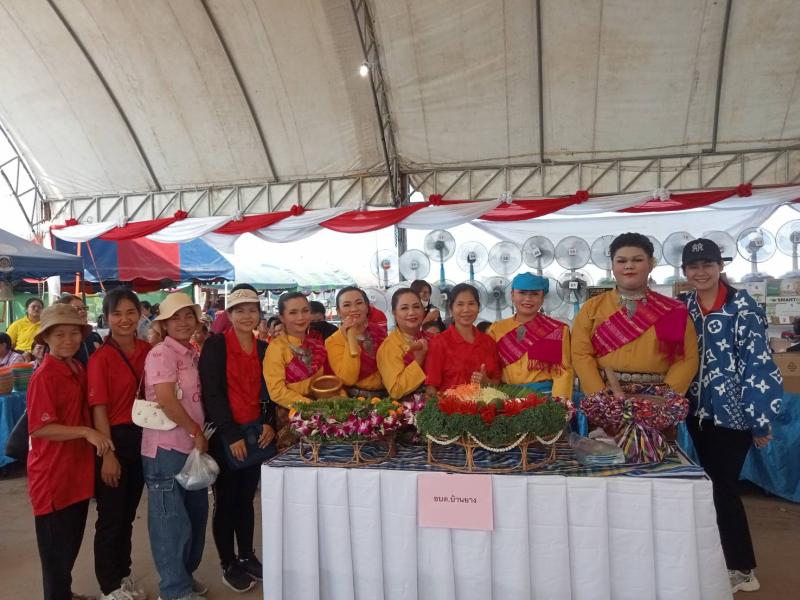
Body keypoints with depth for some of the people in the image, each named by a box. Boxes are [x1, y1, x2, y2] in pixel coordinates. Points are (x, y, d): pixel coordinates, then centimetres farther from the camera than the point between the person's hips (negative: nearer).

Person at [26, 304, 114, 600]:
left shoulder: (78, 369, 6)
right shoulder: (43, 376, -18)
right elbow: (39, 428, -22)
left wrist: (91, 434, 6)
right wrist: (86, 432, -24)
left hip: (78, 468, 8)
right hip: (52, 473, -8)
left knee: (72, 539, 21)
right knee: (56, 544, 7)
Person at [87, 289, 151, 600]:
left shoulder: (148, 350, 1)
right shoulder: (100, 358, -13)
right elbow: (99, 409, -14)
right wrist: (108, 454, -16)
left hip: (141, 438, 5)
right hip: (113, 440, -5)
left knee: (129, 513, 19)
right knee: (110, 517, 8)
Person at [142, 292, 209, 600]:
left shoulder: (193, 354, 12)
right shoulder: (161, 354, -13)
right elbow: (165, 399, -23)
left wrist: (201, 436, 7)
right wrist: (196, 432, -14)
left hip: (192, 446, 8)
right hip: (167, 448, -8)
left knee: (196, 515, 18)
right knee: (172, 521, 4)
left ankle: (185, 575, 36)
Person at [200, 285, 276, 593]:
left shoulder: (264, 349, 8)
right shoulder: (215, 345, -8)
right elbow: (212, 392, -13)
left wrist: (270, 423, -4)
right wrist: (232, 435, -16)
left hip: (255, 432, 5)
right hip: (224, 434, -4)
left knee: (246, 498, 14)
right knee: (226, 500, 6)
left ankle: (247, 556, 28)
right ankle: (229, 565, 20)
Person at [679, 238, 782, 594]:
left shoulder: (742, 306, -11)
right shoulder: (682, 308, 5)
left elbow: (758, 362, -13)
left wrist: (760, 419, -14)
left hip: (733, 411, -5)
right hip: (699, 411, 5)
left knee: (724, 486, -2)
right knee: (714, 485, 14)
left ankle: (742, 569, 15)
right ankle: (730, 559, 29)